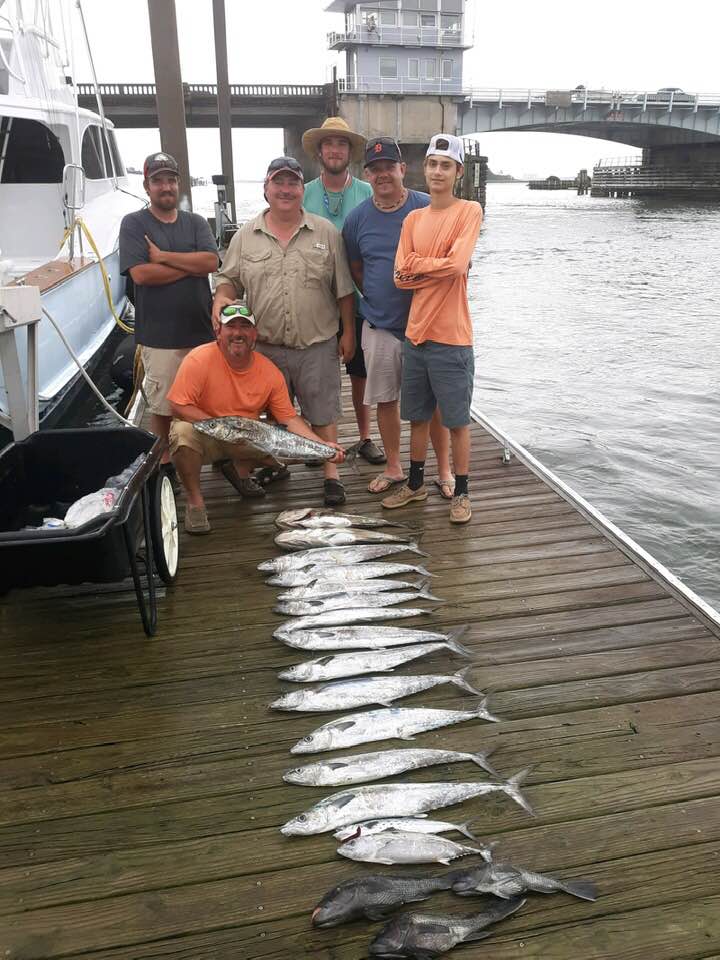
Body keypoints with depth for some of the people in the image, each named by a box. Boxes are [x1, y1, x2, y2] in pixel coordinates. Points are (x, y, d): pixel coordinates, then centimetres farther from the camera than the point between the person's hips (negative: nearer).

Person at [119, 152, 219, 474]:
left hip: (202, 330, 3)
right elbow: (140, 274, -13)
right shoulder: (133, 224, 2)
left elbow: (211, 261, -6)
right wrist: (190, 265, -7)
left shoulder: (196, 222, 12)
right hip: (159, 336, -3)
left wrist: (162, 256, -10)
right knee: (162, 407, 4)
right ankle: (164, 464, 19)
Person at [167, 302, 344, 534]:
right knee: (183, 433, -36)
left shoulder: (270, 372, -10)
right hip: (205, 436, -3)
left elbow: (289, 419, -7)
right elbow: (178, 407, -21)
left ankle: (241, 468, 11)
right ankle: (194, 502, -13)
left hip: (247, 440, 3)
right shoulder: (199, 359, -20)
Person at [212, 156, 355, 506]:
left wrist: (348, 332, 1)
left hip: (317, 345, -1)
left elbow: (343, 289, 4)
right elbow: (229, 279, 10)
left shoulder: (325, 232, 2)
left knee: (322, 412, 4)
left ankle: (331, 474, 16)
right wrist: (221, 299, -13)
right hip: (265, 346, 2)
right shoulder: (245, 236, 6)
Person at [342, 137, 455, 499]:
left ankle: (444, 470, 16)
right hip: (380, 326, 2)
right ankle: (393, 468, 23)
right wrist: (377, 299, 8)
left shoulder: (429, 209, -4)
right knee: (385, 399, 8)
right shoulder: (357, 219, 3)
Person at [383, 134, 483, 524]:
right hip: (415, 332, 5)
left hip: (451, 337, -5)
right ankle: (416, 483, 30)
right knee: (417, 416, 15)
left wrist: (416, 265, -5)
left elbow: (457, 264, -18)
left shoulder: (469, 211, -4)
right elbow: (401, 277, 2)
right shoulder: (413, 218, 10)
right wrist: (439, 269, -10)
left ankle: (461, 493, 17)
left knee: (456, 420, 4)